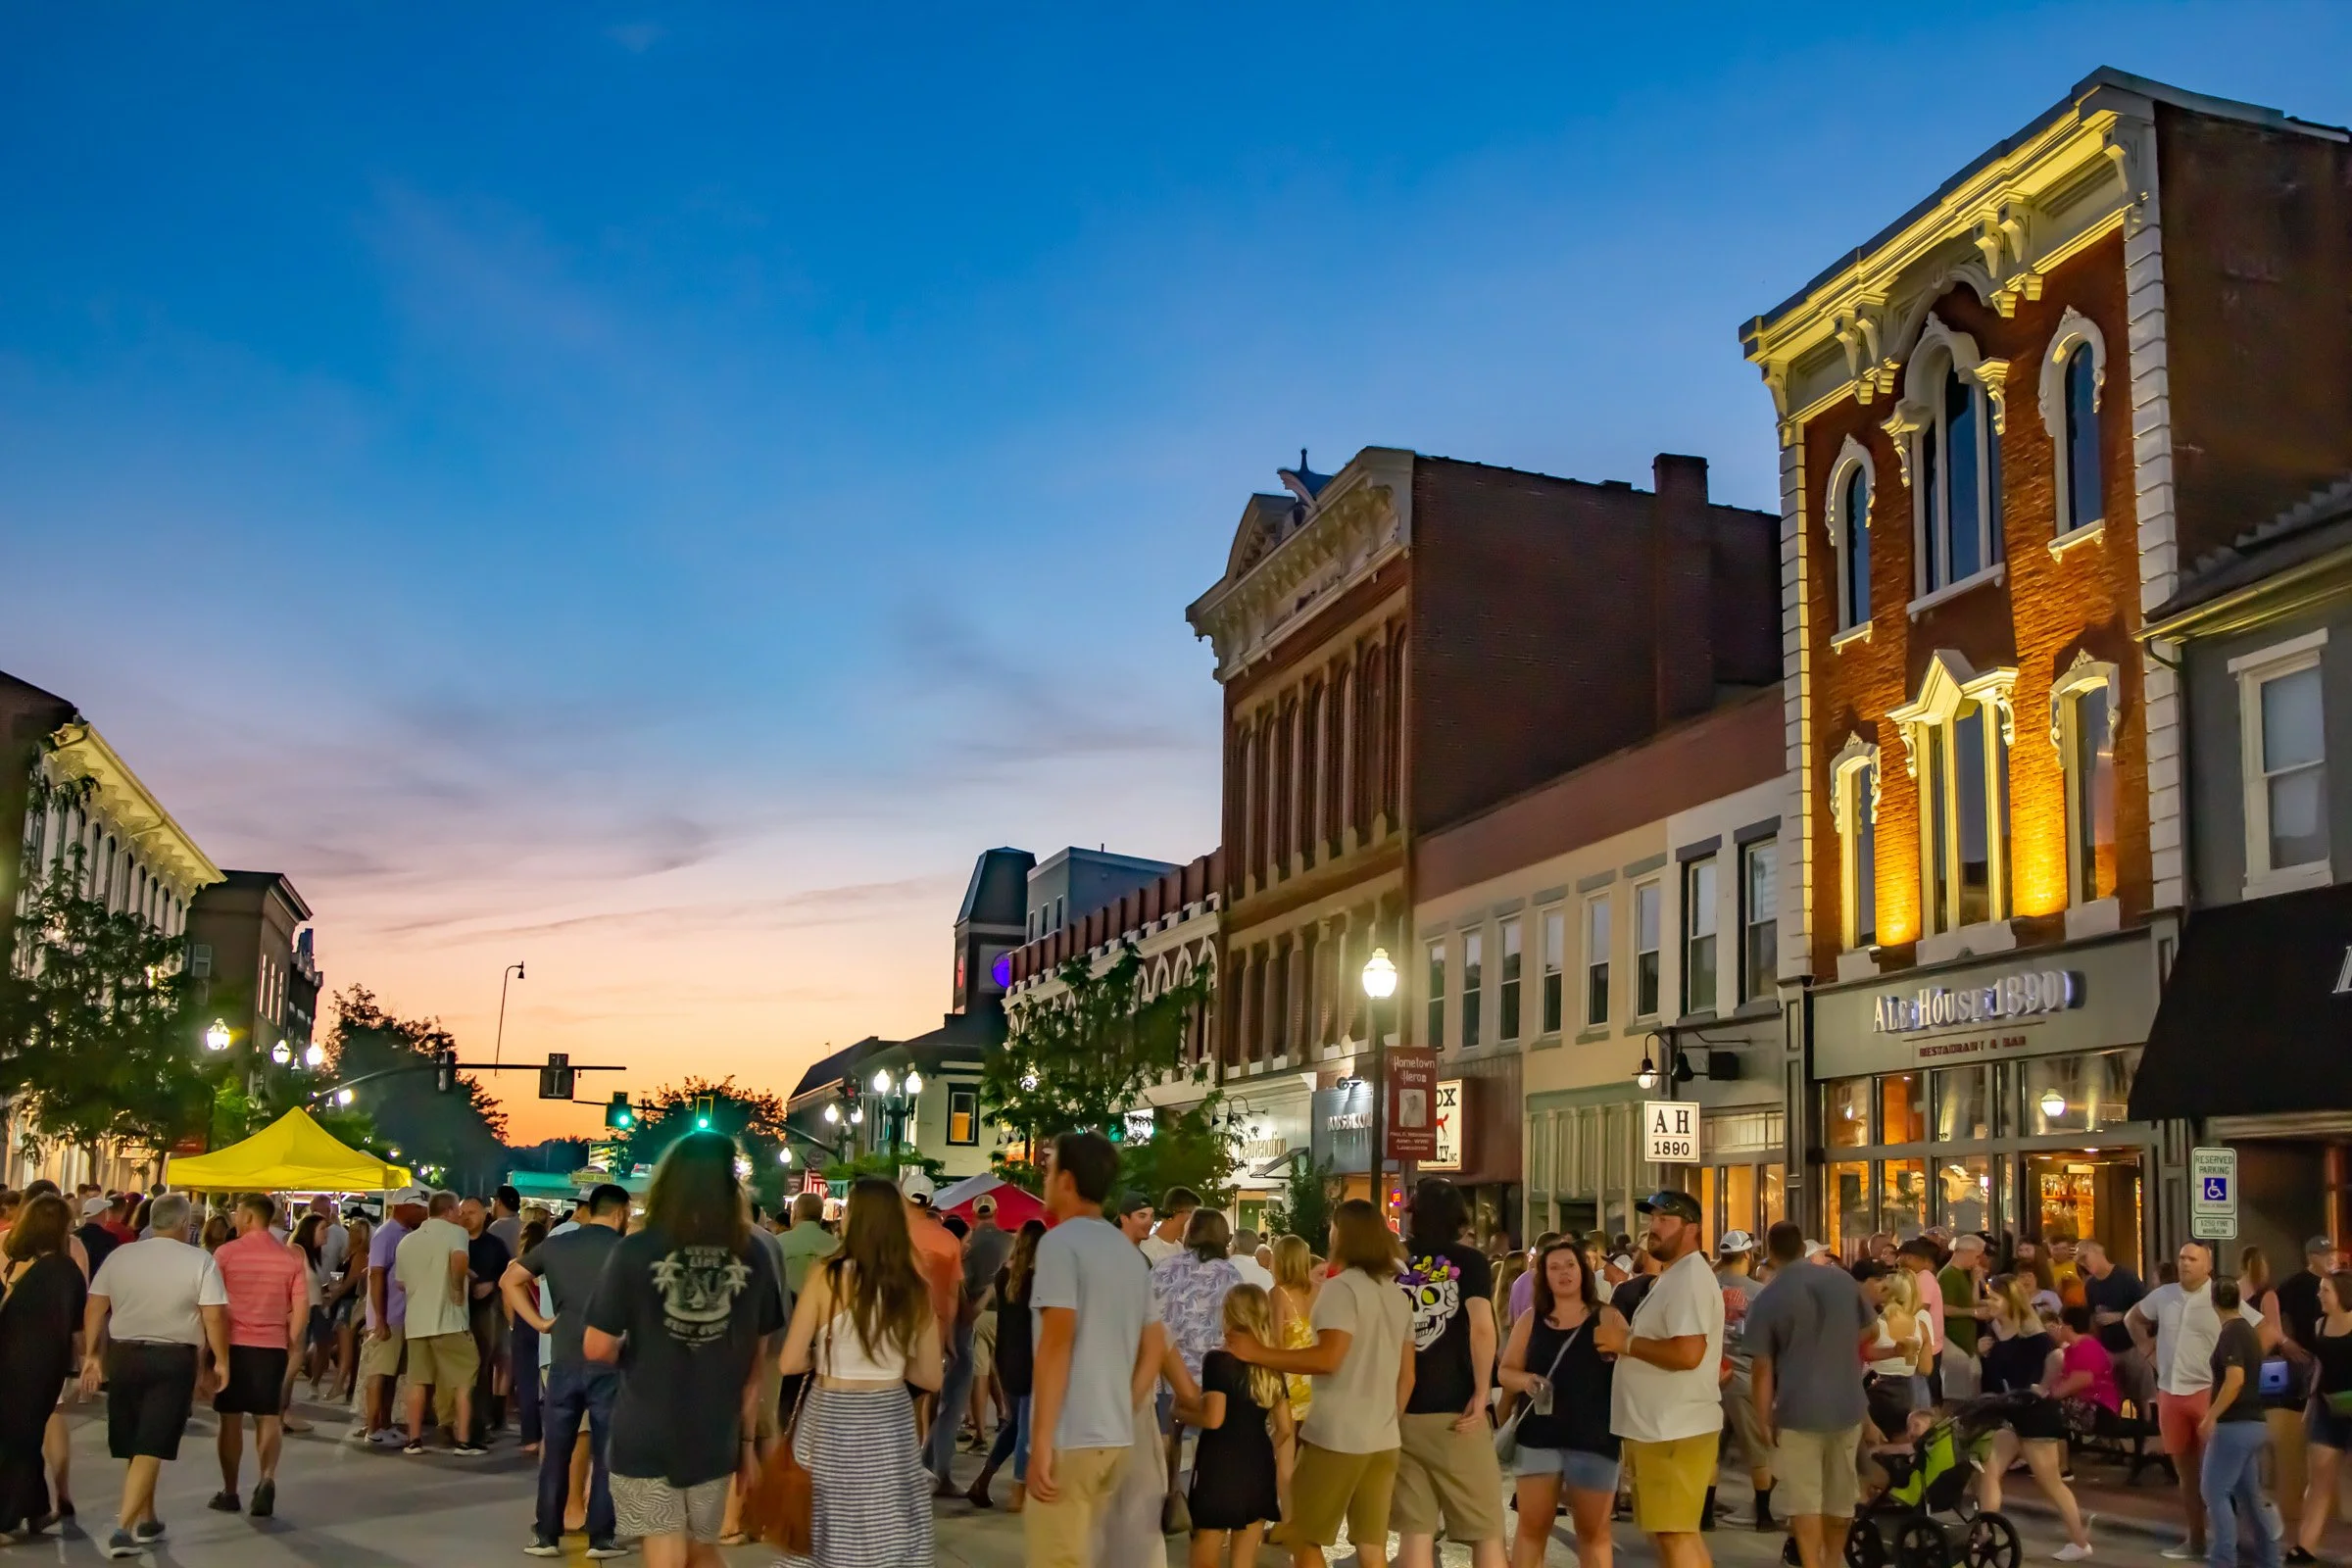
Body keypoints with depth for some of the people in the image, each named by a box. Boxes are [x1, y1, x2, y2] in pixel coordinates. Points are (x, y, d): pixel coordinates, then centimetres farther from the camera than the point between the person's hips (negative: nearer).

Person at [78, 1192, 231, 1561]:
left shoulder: (119, 1255, 4)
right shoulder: (200, 1261, -7)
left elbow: (94, 1308, 5)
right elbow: (214, 1316, -10)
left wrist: (91, 1354, 13)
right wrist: (221, 1361, -1)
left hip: (124, 1355, 4)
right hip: (174, 1359, -4)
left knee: (133, 1445, 16)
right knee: (150, 1448, -3)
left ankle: (147, 1521, 27)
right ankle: (124, 1528, -11)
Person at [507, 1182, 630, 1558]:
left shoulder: (555, 1245, 6)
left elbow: (509, 1280, 7)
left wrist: (538, 1322, 4)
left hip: (564, 1361, 3)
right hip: (609, 1363, -3)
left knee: (555, 1450, 11)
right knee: (606, 1453, 6)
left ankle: (546, 1535, 14)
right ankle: (601, 1537, 9)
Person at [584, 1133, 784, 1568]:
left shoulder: (634, 1251, -12)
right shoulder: (752, 1256, -4)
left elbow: (597, 1349, -9)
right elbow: (755, 1357, 3)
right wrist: (747, 1435, 12)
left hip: (646, 1435, -3)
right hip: (714, 1436, 3)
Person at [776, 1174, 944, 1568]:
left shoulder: (827, 1276, -10)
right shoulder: (915, 1288, 0)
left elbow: (790, 1362, -8)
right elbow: (931, 1377, 4)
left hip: (832, 1421, -3)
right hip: (889, 1423, 3)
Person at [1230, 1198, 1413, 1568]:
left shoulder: (1341, 1287, -11)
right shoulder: (1397, 1295, 13)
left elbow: (1328, 1358, -21)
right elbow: (1407, 1376, 15)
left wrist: (1258, 1353, -18)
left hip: (1337, 1435, -7)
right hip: (1384, 1439, 7)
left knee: (1302, 1538, 5)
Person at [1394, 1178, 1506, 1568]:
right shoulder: (1470, 1261, -1)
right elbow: (1482, 1328, -16)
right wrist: (1481, 1394, -9)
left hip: (1401, 1409, 3)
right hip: (1455, 1410, -3)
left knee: (1415, 1528, 7)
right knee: (1486, 1529, 5)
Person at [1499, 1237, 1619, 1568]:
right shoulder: (1531, 1319, 7)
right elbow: (1505, 1371, 11)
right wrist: (1525, 1381, -10)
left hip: (1594, 1438, -2)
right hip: (1539, 1436, 2)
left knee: (1593, 1530, 6)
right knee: (1531, 1526, 4)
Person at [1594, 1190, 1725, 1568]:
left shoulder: (1689, 1277, -17)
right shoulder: (1674, 1276, 18)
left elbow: (1687, 1353, -28)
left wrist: (1625, 1342, -18)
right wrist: (1625, 1339, 10)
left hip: (1675, 1429, -11)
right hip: (1664, 1426, 11)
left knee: (1673, 1534, -7)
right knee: (1675, 1532, 17)